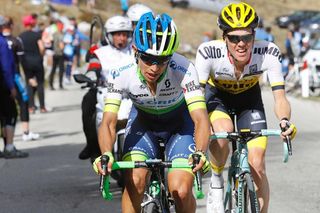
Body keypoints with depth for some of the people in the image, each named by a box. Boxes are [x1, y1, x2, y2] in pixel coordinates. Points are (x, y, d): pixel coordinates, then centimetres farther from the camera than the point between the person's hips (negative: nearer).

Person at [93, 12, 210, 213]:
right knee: (135, 181, -23)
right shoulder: (121, 74, -30)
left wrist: (200, 153, -60)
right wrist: (106, 155, -54)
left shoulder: (184, 70, -35)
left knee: (181, 192, -18)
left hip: (179, 122, -1)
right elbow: (108, 122, -34)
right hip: (143, 120, 1)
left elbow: (201, 119, -40)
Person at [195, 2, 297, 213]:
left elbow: (280, 96, -33)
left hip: (249, 97, 1)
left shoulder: (268, 53, -32)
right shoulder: (209, 52, -35)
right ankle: (216, 182, -7)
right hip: (217, 95, -1)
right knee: (223, 131, -34)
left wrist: (285, 120, -55)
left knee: (257, 166, -11)